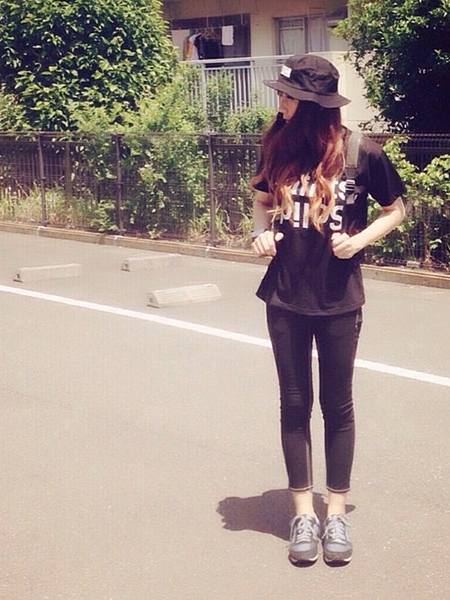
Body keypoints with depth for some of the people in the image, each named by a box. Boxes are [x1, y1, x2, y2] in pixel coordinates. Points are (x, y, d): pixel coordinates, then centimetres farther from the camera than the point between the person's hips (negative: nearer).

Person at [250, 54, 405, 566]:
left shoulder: (362, 153, -11)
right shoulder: (279, 147, -1)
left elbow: (395, 209, 2)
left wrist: (359, 240, -14)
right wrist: (262, 231, -7)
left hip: (338, 299, -2)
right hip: (285, 297, 3)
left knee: (337, 405, 9)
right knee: (294, 404, 9)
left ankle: (336, 513, 22)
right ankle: (303, 513, 21)